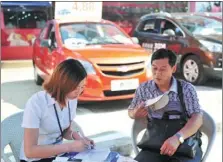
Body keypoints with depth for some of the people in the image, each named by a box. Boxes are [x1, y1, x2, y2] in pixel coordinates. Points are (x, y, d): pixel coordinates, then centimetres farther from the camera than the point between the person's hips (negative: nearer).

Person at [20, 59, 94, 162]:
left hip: (59, 154, 6)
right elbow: (30, 151, -26)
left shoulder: (72, 100, -5)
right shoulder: (36, 103, -24)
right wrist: (70, 147, -28)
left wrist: (75, 136, -11)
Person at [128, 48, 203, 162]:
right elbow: (131, 111, 21)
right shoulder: (144, 89, 4)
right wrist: (135, 114, -5)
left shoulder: (186, 89, -4)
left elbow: (197, 118, -13)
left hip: (186, 145, -1)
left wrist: (177, 138, -30)